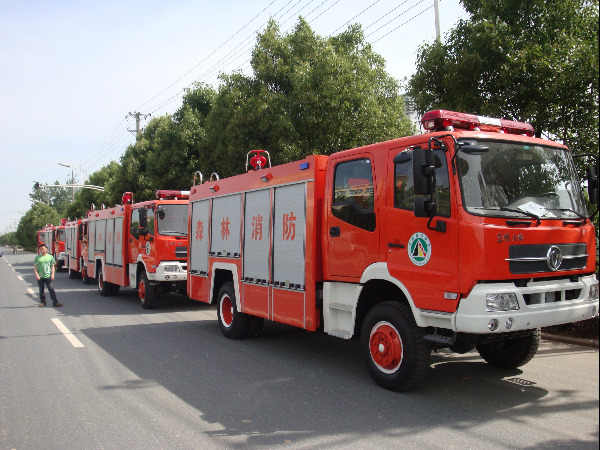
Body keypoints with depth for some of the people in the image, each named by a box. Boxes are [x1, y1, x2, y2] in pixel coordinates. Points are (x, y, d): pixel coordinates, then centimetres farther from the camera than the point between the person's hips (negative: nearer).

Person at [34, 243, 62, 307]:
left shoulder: (50, 257, 5)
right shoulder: (37, 257, 4)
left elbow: (52, 266, 8)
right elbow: (35, 267, 4)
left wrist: (52, 274, -1)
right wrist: (36, 274, -8)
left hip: (48, 276, -1)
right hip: (40, 277, 1)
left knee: (51, 289, -5)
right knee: (41, 290, 10)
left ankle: (55, 302, -6)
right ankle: (43, 302, 22)